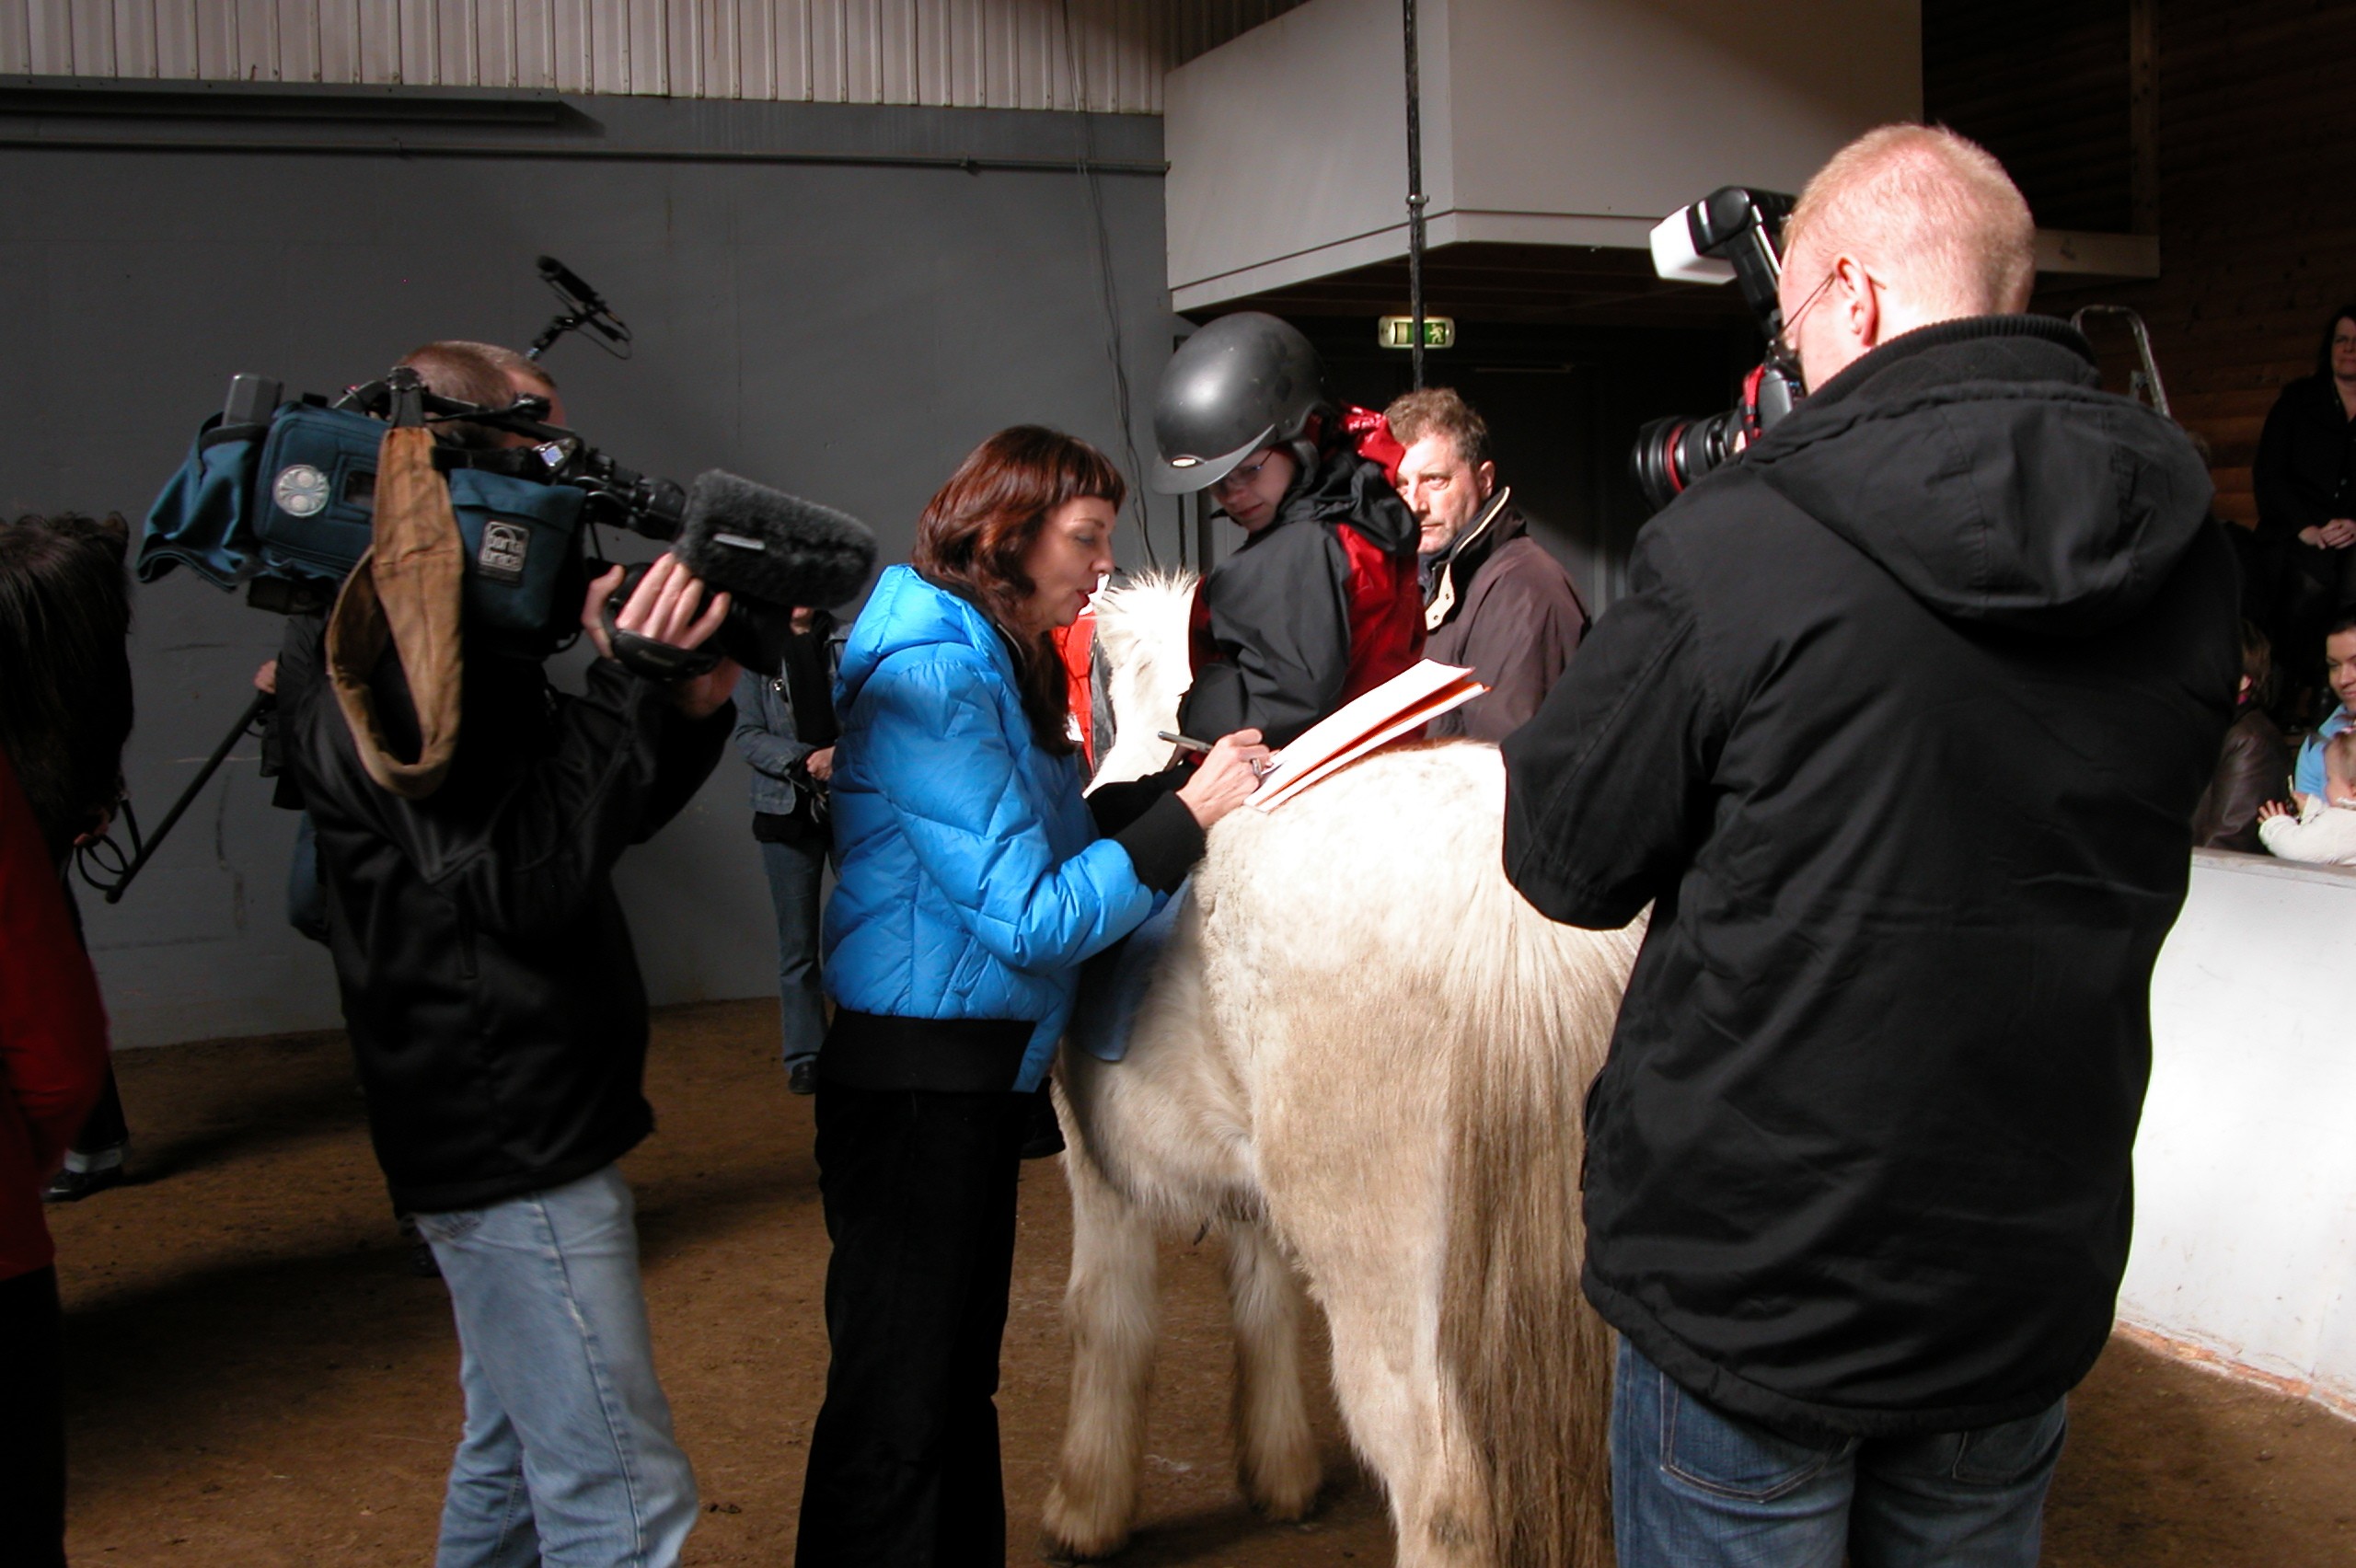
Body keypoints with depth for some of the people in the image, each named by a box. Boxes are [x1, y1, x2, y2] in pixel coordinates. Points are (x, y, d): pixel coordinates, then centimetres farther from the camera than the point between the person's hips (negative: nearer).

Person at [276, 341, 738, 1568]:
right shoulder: (375, 652, -18)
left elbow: (594, 821, 14)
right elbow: (518, 882, -24)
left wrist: (689, 709, -3)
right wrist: (626, 689, -25)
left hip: (514, 1129, 11)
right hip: (512, 1141, -11)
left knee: (516, 1465, 21)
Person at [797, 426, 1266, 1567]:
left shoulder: (997, 669, 11)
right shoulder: (934, 680, -19)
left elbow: (1047, 857, 12)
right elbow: (1031, 917, -22)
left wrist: (1196, 789, 4)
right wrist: (1188, 811, -15)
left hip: (978, 1079, 10)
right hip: (917, 1085, -10)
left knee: (961, 1379, 19)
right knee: (895, 1401, 0)